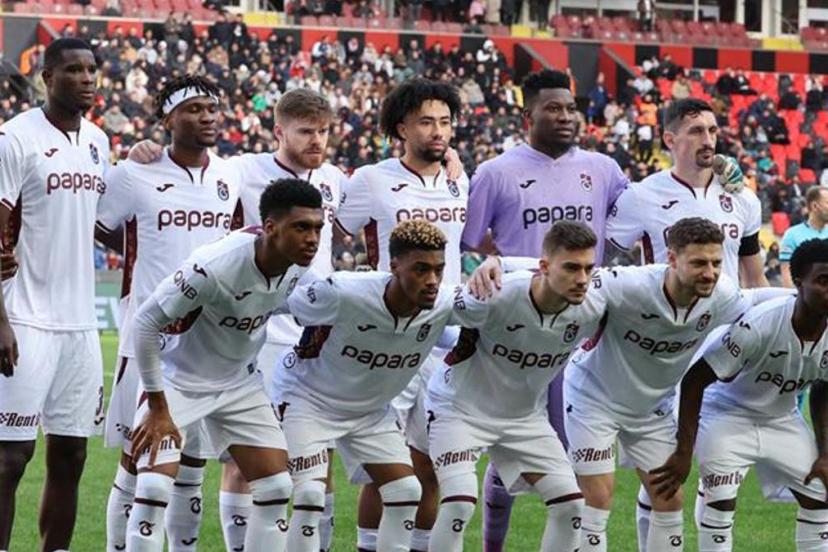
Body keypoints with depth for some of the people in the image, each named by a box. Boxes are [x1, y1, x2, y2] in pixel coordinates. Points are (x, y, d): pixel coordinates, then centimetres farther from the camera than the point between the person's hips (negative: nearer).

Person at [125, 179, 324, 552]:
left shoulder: (300, 266, -14)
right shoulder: (214, 266, -34)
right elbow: (146, 321, -26)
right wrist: (158, 407, -22)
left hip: (238, 381, 7)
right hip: (178, 377, -6)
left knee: (277, 488, 1)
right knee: (154, 488, -19)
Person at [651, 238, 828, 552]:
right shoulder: (758, 325, -33)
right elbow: (694, 380, -27)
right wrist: (684, 453, -27)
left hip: (782, 420, 6)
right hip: (728, 412, -6)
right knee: (720, 502, -19)